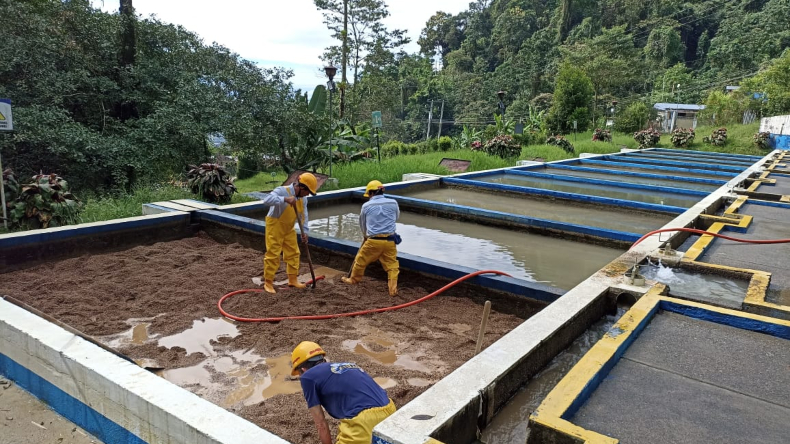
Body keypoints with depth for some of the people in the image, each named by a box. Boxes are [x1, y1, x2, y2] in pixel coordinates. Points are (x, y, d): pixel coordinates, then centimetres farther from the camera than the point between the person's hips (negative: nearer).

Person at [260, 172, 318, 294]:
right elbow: (267, 199, -42)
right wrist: (285, 199, -52)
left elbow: (303, 215, 3)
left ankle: (293, 280, 26)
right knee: (273, 255, -5)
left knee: (293, 253, 12)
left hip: (289, 228, 7)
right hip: (275, 226, -7)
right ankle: (268, 282, 7)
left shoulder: (303, 198, -3)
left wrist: (304, 231, -5)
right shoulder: (282, 190, -26)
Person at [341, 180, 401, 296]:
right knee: (392, 265, 8)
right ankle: (393, 289, 2)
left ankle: (354, 279, 38)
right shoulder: (393, 203, 3)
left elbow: (362, 224, 17)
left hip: (373, 240, -1)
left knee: (361, 260, 20)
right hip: (390, 240, 1)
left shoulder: (366, 206, 2)